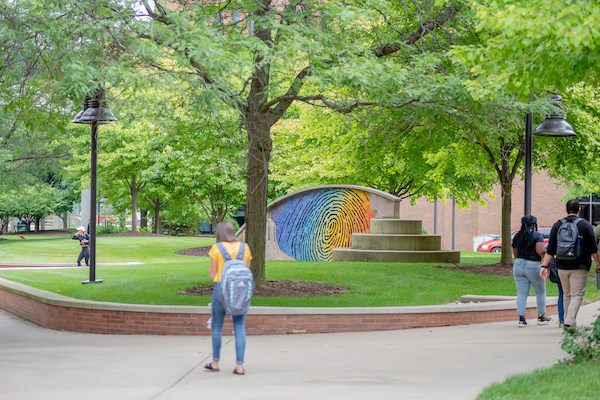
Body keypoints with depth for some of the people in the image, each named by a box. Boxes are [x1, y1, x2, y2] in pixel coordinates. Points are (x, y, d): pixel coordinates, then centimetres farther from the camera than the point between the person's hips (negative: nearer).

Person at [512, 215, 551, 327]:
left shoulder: (517, 236, 7)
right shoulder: (537, 235, -8)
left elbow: (515, 254, 12)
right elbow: (540, 251, -20)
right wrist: (546, 252, 0)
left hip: (518, 266, 4)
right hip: (534, 267, -4)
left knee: (521, 294, 4)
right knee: (540, 292, 15)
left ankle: (521, 319, -4)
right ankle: (541, 317, 21)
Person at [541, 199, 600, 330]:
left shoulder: (557, 225, 5)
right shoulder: (585, 225, -3)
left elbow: (550, 249, 2)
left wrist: (544, 265, 2)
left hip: (562, 267, 3)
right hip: (580, 267, -3)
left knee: (566, 295, 16)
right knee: (577, 295, -4)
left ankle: (568, 320, 20)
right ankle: (569, 322, -17)